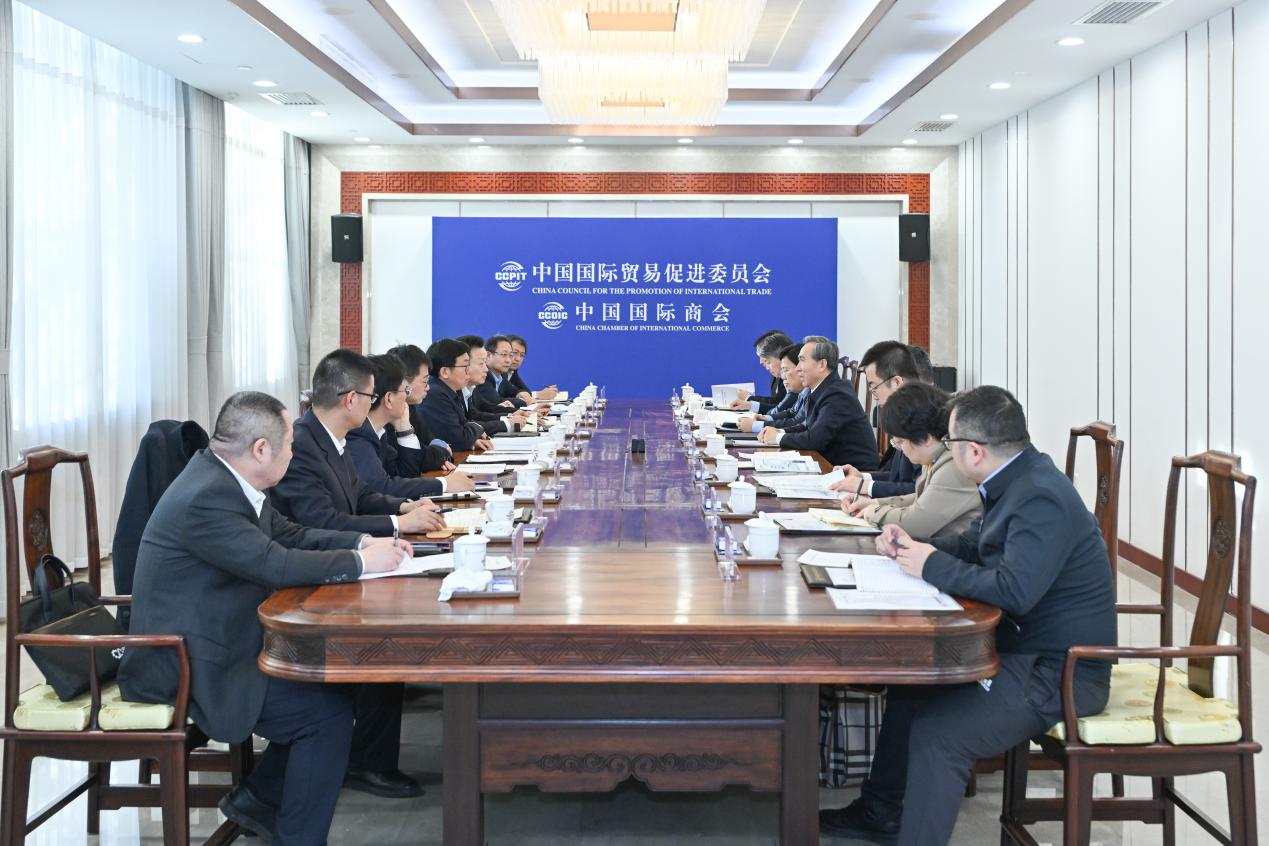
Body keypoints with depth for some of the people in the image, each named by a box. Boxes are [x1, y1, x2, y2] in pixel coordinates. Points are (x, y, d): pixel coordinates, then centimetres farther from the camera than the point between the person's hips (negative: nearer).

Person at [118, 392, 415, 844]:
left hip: (211, 644, 10)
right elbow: (277, 564, -29)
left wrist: (363, 542, -1)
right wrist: (361, 561, -17)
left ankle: (257, 796, 23)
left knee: (326, 678, 12)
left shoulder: (226, 478, 4)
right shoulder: (205, 498, -26)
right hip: (183, 670, -10)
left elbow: (290, 535, 12)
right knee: (330, 710, -11)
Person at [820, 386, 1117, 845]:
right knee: (911, 679, 18)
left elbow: (1015, 590, -34)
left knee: (935, 734, -22)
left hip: (1060, 671, -11)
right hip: (1024, 647, 11)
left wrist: (933, 566, -21)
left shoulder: (1041, 498, -26)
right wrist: (915, 548, 2)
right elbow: (973, 546, 19)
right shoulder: (1018, 481, 6)